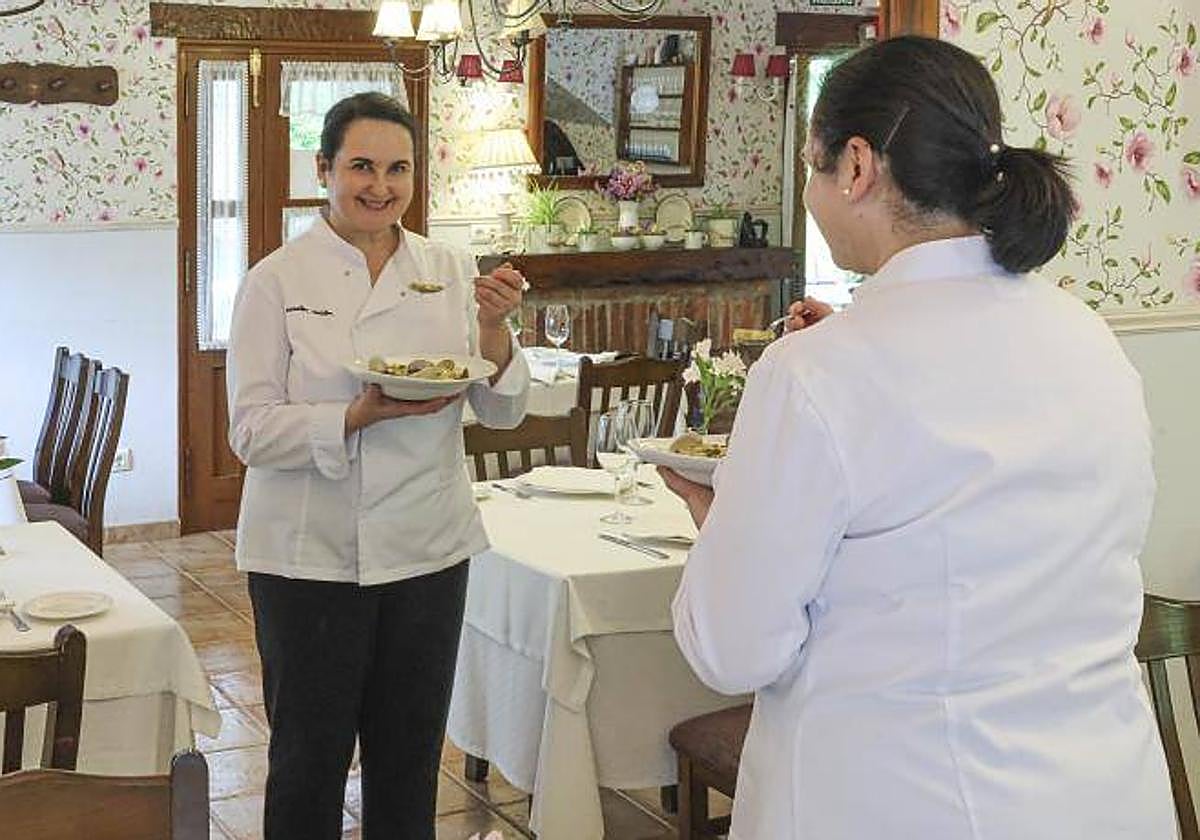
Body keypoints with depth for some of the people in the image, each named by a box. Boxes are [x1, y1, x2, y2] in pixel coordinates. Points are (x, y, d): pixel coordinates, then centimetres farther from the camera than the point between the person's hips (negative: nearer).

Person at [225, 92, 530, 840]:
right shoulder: (278, 281, -6)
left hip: (428, 547, 3)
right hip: (311, 553, -3)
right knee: (311, 755, 7)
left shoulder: (450, 271, 3)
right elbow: (253, 430, -11)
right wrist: (362, 417, -24)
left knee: (410, 752, 15)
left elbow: (503, 412, 3)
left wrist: (494, 329, -16)